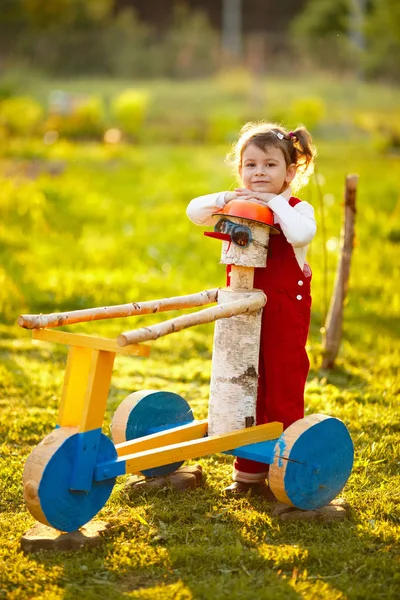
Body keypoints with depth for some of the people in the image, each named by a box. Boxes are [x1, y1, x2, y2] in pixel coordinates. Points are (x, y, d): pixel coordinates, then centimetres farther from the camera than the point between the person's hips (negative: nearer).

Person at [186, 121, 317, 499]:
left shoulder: (296, 209, -4)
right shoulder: (237, 208, 9)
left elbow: (302, 234, -27)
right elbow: (194, 212, -2)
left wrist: (275, 202, -22)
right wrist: (225, 199, -15)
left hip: (286, 314, -4)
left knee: (283, 391, 1)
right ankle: (248, 470, 22)